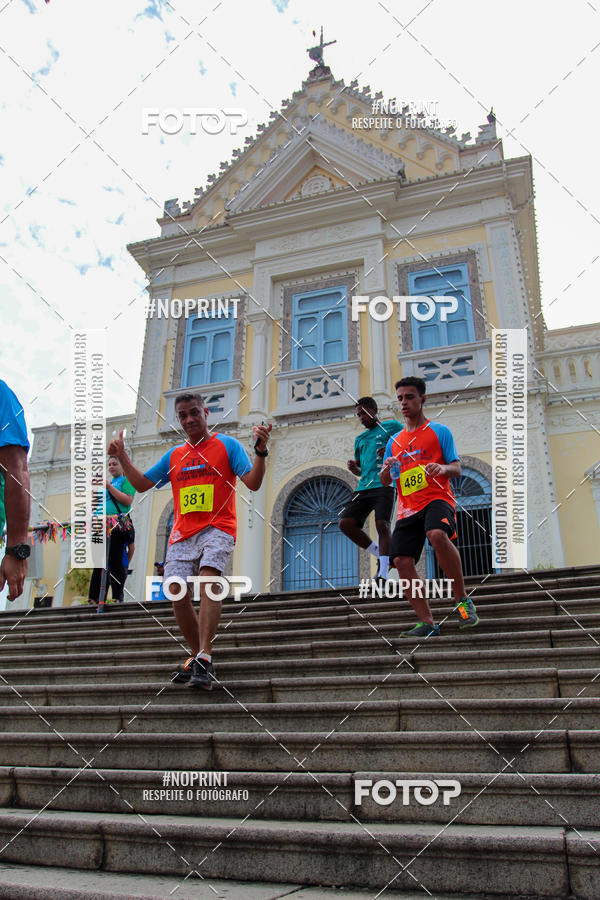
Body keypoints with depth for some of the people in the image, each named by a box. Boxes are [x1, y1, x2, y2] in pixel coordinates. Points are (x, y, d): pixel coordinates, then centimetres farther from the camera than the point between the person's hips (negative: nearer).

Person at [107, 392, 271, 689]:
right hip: (182, 534, 5)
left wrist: (260, 451, -20)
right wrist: (122, 456, 13)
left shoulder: (227, 444, 5)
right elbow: (141, 484, 23)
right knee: (178, 595, -3)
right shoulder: (174, 456, 19)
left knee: (208, 579, -27)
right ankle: (198, 658, 14)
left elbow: (253, 483, -4)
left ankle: (204, 659, -31)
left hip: (217, 528, -5)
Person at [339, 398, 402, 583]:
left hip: (384, 484, -6)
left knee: (382, 525, -17)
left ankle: (383, 572, -14)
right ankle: (379, 553, 6)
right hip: (364, 487, 6)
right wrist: (353, 468, 7)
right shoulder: (360, 439, 27)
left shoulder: (392, 426, 12)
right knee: (345, 523, -8)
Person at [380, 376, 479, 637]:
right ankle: (427, 623, 1)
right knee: (401, 560, -9)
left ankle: (463, 600, -18)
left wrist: (443, 468, -20)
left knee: (438, 536, -35)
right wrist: (387, 469, -3)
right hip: (408, 507, 5)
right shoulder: (394, 441, 19)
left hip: (437, 498, -5)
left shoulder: (440, 431, 7)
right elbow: (385, 482, 20)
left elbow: (457, 469, 3)